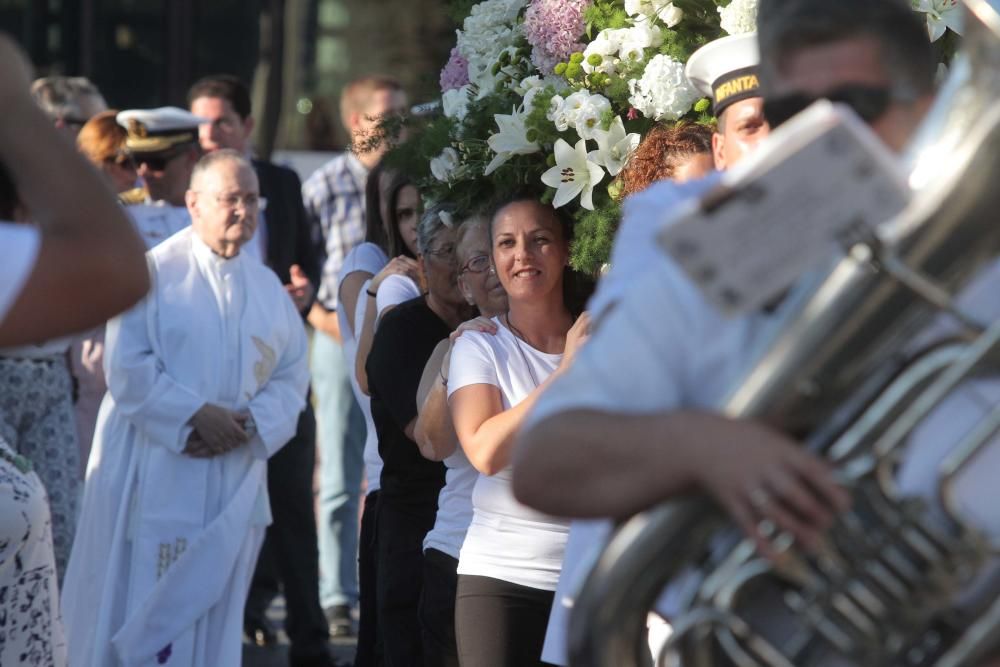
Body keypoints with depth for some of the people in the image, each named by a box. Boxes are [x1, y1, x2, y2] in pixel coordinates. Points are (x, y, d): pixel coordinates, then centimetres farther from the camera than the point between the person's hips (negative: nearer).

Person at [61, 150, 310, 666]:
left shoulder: (268, 287, 12)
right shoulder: (154, 272, -3)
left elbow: (291, 377, 9)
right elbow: (127, 368, -10)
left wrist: (251, 423, -10)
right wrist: (194, 415, -17)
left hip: (235, 480, 5)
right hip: (158, 475, -5)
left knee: (215, 618, 6)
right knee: (150, 613, -7)